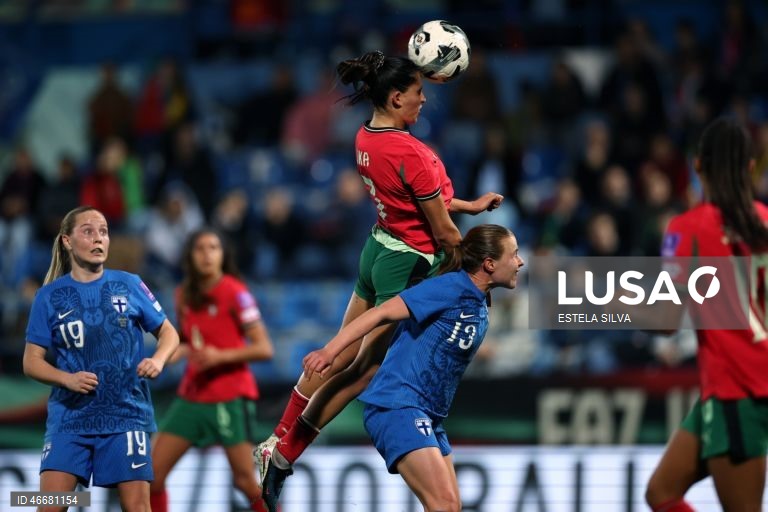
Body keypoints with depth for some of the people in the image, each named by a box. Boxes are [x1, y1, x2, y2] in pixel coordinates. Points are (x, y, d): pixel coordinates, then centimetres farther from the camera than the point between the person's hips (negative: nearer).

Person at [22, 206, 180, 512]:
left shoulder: (129, 285, 4)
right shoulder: (50, 296, 3)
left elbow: (167, 332, 12)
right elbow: (31, 361, 3)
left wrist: (158, 360, -10)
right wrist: (67, 379, -16)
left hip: (125, 414, 0)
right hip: (69, 415, 0)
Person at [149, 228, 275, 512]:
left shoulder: (235, 292, -10)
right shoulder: (184, 295, 7)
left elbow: (264, 349, -12)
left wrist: (220, 356, -24)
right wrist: (178, 350, 0)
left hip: (229, 398, -6)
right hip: (191, 395, 6)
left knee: (246, 480, -7)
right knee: (153, 472, -1)